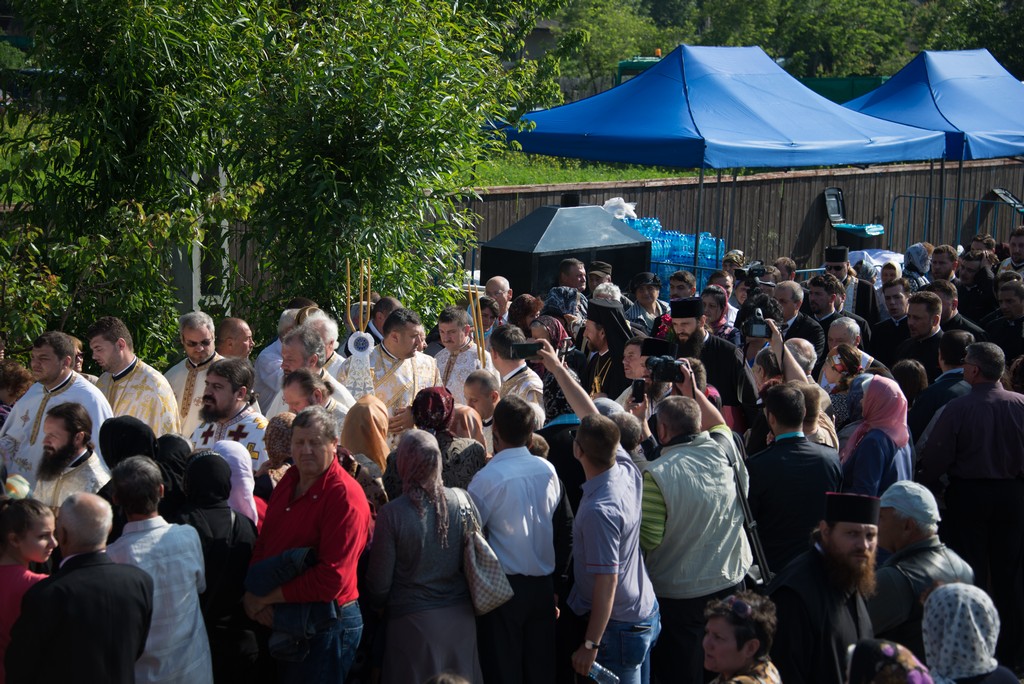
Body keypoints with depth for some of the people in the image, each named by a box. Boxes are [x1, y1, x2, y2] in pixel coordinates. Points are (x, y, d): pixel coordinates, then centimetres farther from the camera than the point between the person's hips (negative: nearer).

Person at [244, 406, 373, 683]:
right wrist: (253, 594, -9)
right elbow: (263, 543, 10)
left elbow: (332, 579, -22)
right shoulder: (289, 481, 7)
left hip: (326, 627, -7)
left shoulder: (345, 496, -17)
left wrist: (266, 597, -15)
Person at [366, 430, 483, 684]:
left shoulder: (392, 513, -16)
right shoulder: (463, 503, -7)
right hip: (460, 618, 3)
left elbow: (379, 582, -8)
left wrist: (378, 604, 13)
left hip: (413, 622, -3)